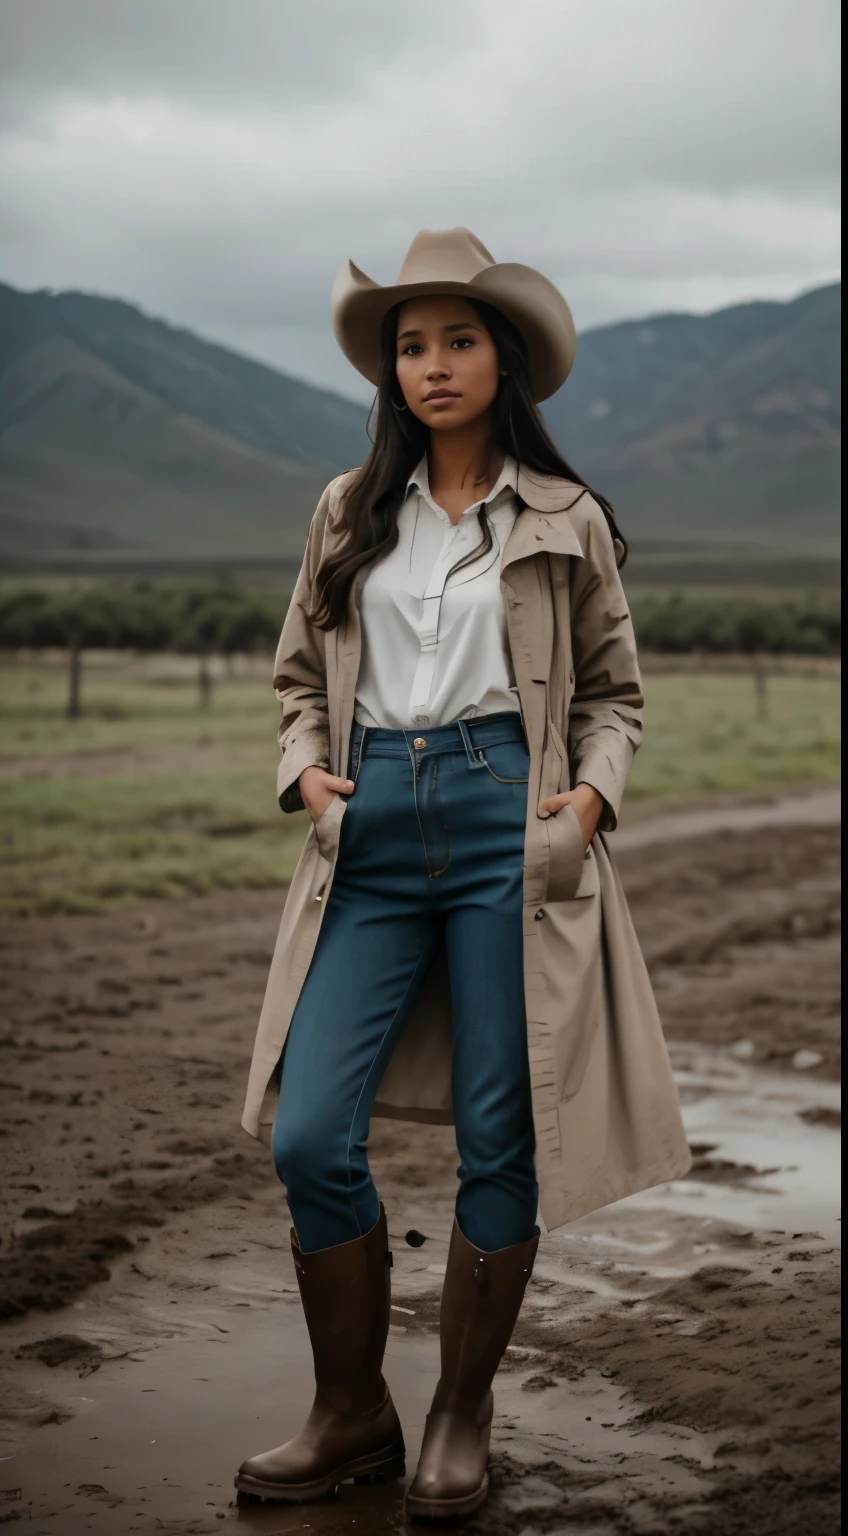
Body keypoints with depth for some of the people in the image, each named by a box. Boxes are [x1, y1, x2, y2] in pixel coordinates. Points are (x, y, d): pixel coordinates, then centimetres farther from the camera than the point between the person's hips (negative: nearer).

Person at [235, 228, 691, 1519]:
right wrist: (306, 766, 1)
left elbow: (615, 692, 13)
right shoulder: (349, 515, 13)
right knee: (310, 1136, -6)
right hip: (374, 832, 2)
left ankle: (462, 1418, 21)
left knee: (500, 1140, 2)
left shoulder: (564, 522, 8)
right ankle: (352, 1417, 14)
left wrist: (593, 791, -4)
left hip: (508, 826, -2)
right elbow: (299, 673, 19)